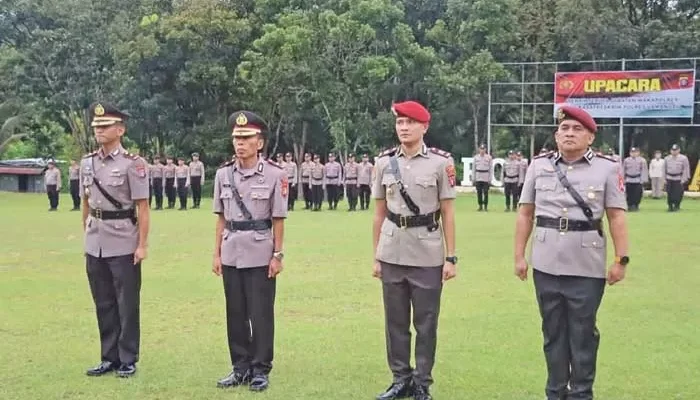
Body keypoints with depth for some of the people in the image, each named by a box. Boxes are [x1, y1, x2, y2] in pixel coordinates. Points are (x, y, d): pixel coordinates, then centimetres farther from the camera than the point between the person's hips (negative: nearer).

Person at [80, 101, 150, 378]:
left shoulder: (133, 163, -9)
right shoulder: (87, 163, 9)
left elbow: (143, 208, -10)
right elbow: (86, 204, 16)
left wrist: (142, 245, -13)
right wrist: (87, 236, 14)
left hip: (124, 244, -6)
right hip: (94, 245, 6)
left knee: (127, 304, 4)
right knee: (103, 304, 12)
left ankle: (128, 360, 14)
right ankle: (109, 358, 23)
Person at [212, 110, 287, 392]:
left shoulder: (275, 174, -7)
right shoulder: (223, 174, 4)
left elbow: (278, 219, -5)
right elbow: (221, 218, 9)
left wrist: (277, 255, -7)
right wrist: (217, 253, 6)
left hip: (260, 253, -4)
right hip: (231, 253, 4)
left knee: (261, 314, 3)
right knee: (235, 313, 10)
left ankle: (260, 370, 14)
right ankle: (240, 368, 22)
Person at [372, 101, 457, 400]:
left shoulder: (440, 162, -5)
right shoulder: (384, 162, 4)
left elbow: (448, 213, -3)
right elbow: (379, 213, 9)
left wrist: (451, 257, -6)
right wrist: (376, 256, 8)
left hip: (428, 255, -3)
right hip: (392, 254, 3)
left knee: (425, 323, 6)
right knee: (395, 321, 11)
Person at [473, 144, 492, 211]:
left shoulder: (489, 157, 2)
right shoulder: (476, 157, 7)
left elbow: (491, 169, 2)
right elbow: (474, 168, 10)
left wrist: (490, 179, -4)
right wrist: (474, 179, 6)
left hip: (486, 178, -2)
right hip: (478, 178, 2)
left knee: (485, 193, -3)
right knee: (479, 193, 2)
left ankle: (485, 206, 2)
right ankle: (480, 206, 9)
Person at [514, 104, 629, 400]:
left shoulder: (607, 168, -2)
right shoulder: (538, 166, 4)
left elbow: (616, 218, -1)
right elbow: (525, 214, 7)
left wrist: (621, 259, -5)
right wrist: (519, 256, 5)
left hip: (587, 267, -2)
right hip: (546, 264, 2)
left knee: (582, 333, 7)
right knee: (553, 330, 12)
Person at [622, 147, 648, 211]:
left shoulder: (642, 160, 1)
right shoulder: (626, 160, 9)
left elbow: (644, 170, -2)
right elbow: (623, 170, 13)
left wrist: (643, 180, -8)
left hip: (638, 181, -2)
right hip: (628, 180, 2)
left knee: (637, 195, -3)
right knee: (629, 194, 1)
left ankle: (636, 206, 6)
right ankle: (630, 206, 9)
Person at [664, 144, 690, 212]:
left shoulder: (683, 158, -2)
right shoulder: (667, 158, 7)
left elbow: (686, 169, -2)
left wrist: (684, 179, -8)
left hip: (678, 179, -3)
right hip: (669, 178, 3)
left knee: (678, 193, -4)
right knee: (669, 193, 2)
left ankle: (677, 206, 11)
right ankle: (670, 206, 12)